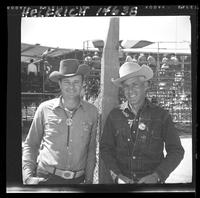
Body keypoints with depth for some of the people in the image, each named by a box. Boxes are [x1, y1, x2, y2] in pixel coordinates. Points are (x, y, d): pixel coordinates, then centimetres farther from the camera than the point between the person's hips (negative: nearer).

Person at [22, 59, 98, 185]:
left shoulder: (92, 111, -2)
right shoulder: (45, 108, -5)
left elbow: (91, 149, 7)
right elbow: (30, 145, 3)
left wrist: (89, 180, 5)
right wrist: (28, 177, -5)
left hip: (77, 179, 2)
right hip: (46, 178, -1)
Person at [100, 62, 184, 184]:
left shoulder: (161, 115, -6)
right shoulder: (115, 115, -2)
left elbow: (176, 151, -4)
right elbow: (105, 148, 1)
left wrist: (157, 176, -15)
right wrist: (116, 175, -12)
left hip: (151, 181, -1)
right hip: (122, 180, 1)